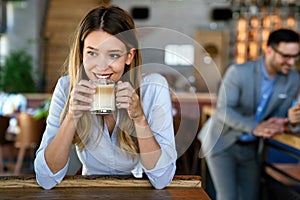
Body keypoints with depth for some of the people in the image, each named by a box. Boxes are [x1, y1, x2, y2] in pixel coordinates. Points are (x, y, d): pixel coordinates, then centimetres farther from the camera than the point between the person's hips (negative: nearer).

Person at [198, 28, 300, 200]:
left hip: (250, 148, 5)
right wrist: (254, 127, -38)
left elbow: (280, 115, 0)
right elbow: (223, 110, -24)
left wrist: (275, 124, -25)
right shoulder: (238, 72, -20)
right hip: (222, 143, -5)